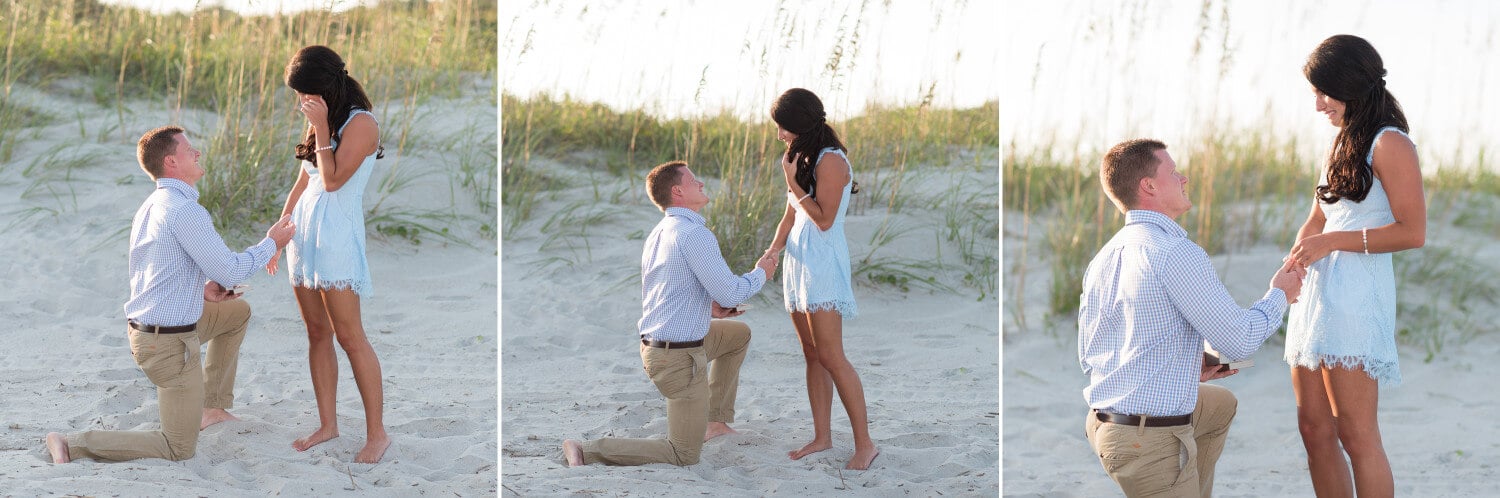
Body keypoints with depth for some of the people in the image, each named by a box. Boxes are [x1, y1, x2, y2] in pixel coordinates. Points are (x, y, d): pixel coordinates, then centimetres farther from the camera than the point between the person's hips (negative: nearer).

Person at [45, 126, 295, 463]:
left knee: (238, 310, 30)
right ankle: (71, 445, -6)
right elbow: (230, 272, -19)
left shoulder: (150, 207, 8)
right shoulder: (185, 210, -22)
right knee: (180, 450, 1)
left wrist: (199, 288, 13)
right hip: (169, 344, -10)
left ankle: (213, 407, 32)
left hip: (141, 327, 10)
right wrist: (272, 243, -4)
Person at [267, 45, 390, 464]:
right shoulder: (321, 124, 13)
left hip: (337, 238, -8)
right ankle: (328, 424, 16)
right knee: (317, 333, 9)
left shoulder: (360, 123, -11)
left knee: (349, 336, -7)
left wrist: (321, 129, -13)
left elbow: (333, 179, -18)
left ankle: (377, 432, -3)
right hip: (303, 235, 8)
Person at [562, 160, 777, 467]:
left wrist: (708, 309, 17)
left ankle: (716, 421, 33)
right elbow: (731, 294, -19)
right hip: (680, 357, -10)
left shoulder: (658, 234, 10)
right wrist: (761, 273, 0)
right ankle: (587, 451, -9)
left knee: (740, 333, 31)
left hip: (653, 343, 10)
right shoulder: (694, 234, -20)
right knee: (685, 456, -1)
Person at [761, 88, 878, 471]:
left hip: (823, 266, -9)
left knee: (829, 356, -10)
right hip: (798, 263, 9)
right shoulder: (804, 159, 12)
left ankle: (865, 443, -6)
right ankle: (822, 436, 16)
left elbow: (824, 220, -17)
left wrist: (792, 183, -15)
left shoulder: (830, 161, -15)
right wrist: (774, 248, 3)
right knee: (812, 354, 10)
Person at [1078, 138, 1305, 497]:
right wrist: (1279, 296, 6)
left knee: (1222, 404, 30)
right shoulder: (1177, 254, -18)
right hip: (1151, 440, -8)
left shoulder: (1103, 259, 9)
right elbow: (1239, 342, -14)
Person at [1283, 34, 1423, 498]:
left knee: (1355, 433, -9)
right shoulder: (1342, 143, 19)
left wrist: (1333, 242, -14)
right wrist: (1299, 253, 5)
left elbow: (1412, 231, -14)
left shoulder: (1389, 144, -8)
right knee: (1314, 429, 8)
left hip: (1355, 298, -9)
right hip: (1315, 294, 9)